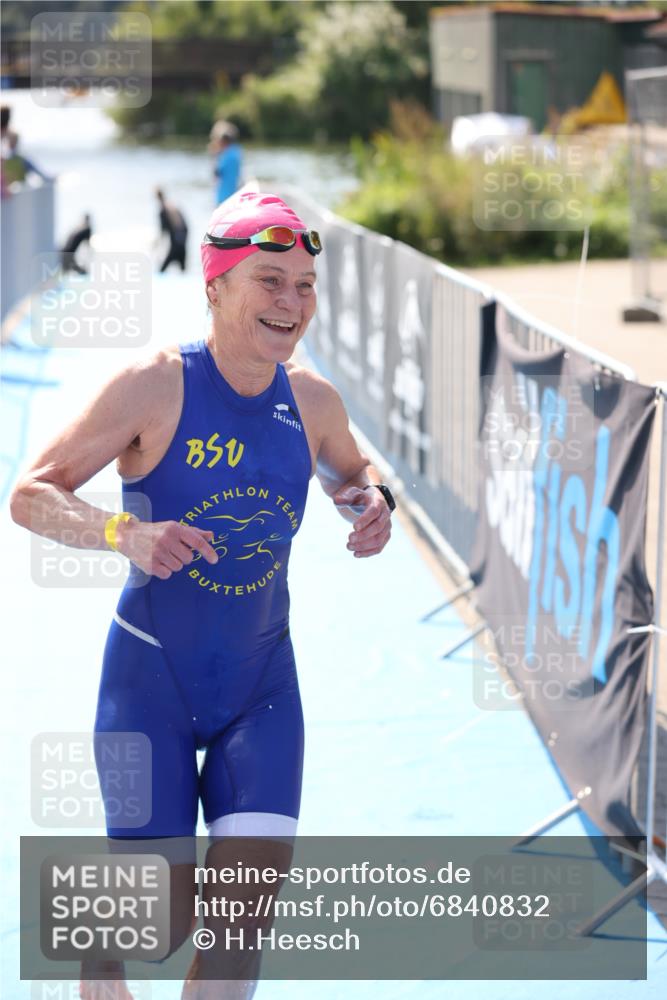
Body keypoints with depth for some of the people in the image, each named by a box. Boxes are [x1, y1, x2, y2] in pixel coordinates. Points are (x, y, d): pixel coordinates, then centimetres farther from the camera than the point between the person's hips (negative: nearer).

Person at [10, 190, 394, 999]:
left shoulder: (312, 400, -1)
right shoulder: (154, 386, -14)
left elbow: (349, 473, 21)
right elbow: (31, 495, -11)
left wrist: (371, 501, -3)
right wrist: (123, 533, -29)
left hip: (261, 682, 4)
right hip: (151, 678, -4)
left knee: (245, 914, -7)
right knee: (162, 921, -1)